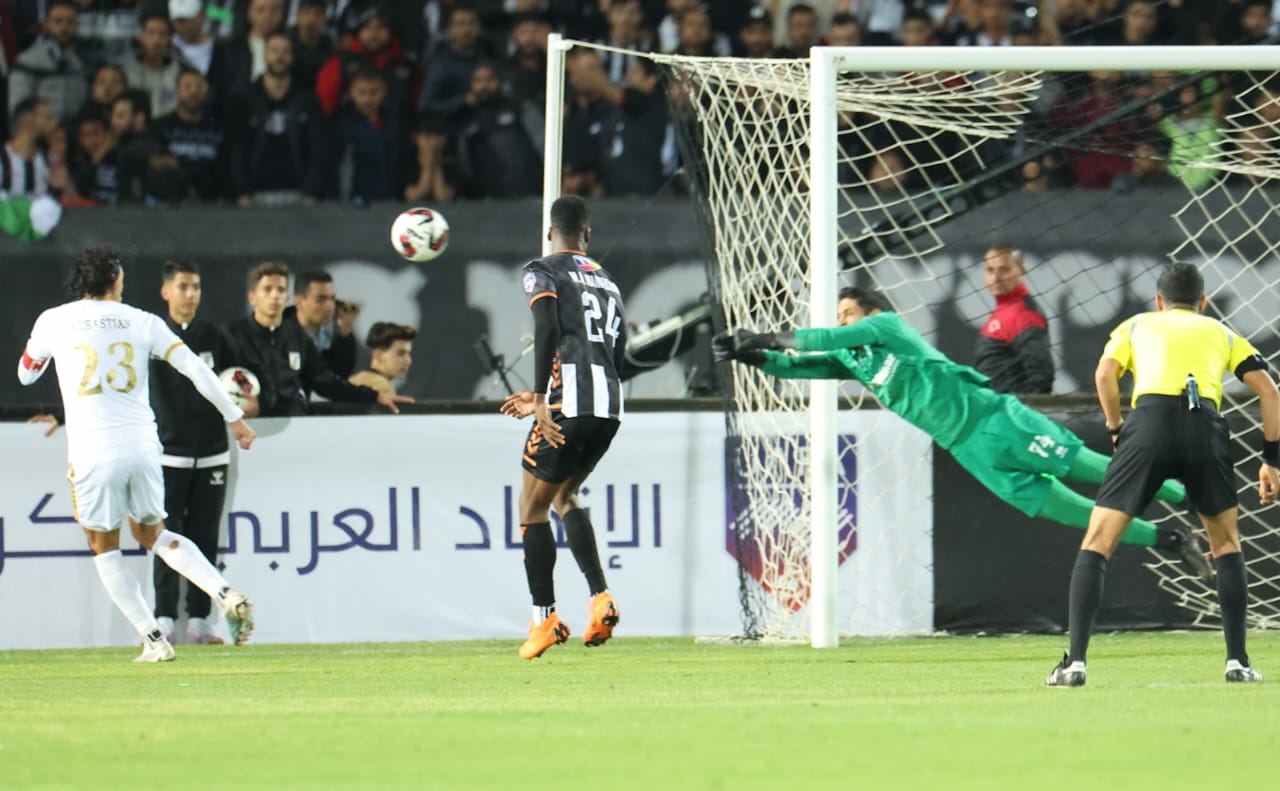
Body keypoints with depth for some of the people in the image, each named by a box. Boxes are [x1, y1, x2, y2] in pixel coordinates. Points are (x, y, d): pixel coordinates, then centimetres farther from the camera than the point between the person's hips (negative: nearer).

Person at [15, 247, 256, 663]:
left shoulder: (53, 321, 6)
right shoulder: (142, 322, 9)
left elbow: (25, 374, 22)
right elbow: (195, 369, 3)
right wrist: (234, 416, 10)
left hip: (92, 452, -3)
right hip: (142, 447, 3)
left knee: (105, 548, 13)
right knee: (153, 535, 22)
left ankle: (154, 640, 4)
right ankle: (227, 595, 2)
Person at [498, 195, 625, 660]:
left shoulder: (542, 272, 5)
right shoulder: (607, 282, 25)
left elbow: (548, 329, -13)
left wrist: (542, 402, -16)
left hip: (569, 404, -6)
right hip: (610, 407, 7)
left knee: (533, 504, 6)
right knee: (564, 496, 24)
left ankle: (545, 618, 3)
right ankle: (600, 597, 7)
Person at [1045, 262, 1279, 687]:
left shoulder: (1137, 325, 27)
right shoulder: (1221, 333, 30)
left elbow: (1105, 373, 7)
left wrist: (1116, 429, 17)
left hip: (1150, 419, -1)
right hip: (1207, 426, 1)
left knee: (1096, 544, 5)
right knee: (1226, 544, 22)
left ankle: (1075, 661, -7)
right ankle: (1237, 661, 15)